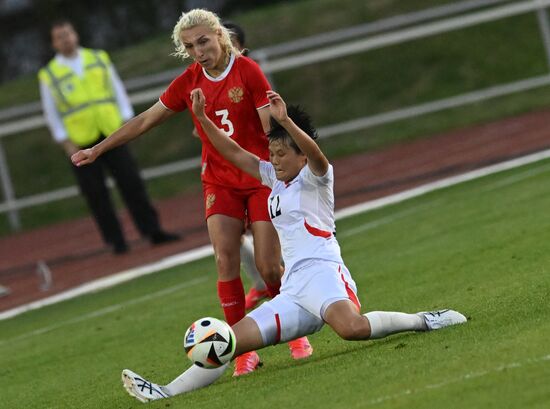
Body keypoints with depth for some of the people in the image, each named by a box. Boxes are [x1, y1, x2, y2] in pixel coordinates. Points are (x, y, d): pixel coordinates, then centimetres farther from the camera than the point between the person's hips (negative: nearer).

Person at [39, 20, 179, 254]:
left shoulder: (99, 58, 10)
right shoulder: (49, 75, 2)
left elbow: (117, 90, 12)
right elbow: (51, 112, 3)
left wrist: (127, 120, 2)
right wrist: (65, 142, -5)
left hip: (112, 133, 2)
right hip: (81, 142, -2)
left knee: (131, 182, -1)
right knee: (96, 194, -1)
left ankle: (152, 231, 2)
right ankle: (116, 241, 4)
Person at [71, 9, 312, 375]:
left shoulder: (248, 71, -11)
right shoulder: (188, 83, 2)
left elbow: (272, 128, -12)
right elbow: (146, 120, 12)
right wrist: (98, 149, 15)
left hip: (261, 177, -3)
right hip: (220, 182, 3)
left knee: (269, 267, -7)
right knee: (226, 261, -13)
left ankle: (297, 334, 17)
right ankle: (245, 350, -6)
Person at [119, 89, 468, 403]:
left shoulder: (315, 177, 4)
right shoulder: (276, 179, 25)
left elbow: (315, 154, -20)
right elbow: (234, 153, 25)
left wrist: (285, 120, -36)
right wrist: (202, 118, 13)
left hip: (321, 271, -7)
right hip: (292, 291, 7)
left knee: (351, 327, -38)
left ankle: (423, 321, -20)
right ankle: (167, 392, -10)